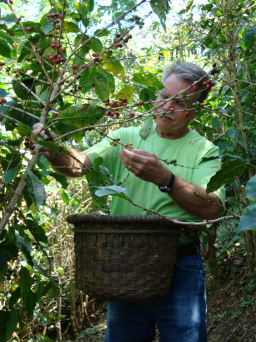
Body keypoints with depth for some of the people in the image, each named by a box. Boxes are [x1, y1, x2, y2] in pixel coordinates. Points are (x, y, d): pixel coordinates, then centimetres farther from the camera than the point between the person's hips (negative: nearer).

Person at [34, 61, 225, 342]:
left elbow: (212, 208, -13)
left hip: (180, 267, -2)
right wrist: (54, 150, -27)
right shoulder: (127, 137, 7)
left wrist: (164, 178, -26)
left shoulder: (204, 150, 1)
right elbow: (79, 164, -6)